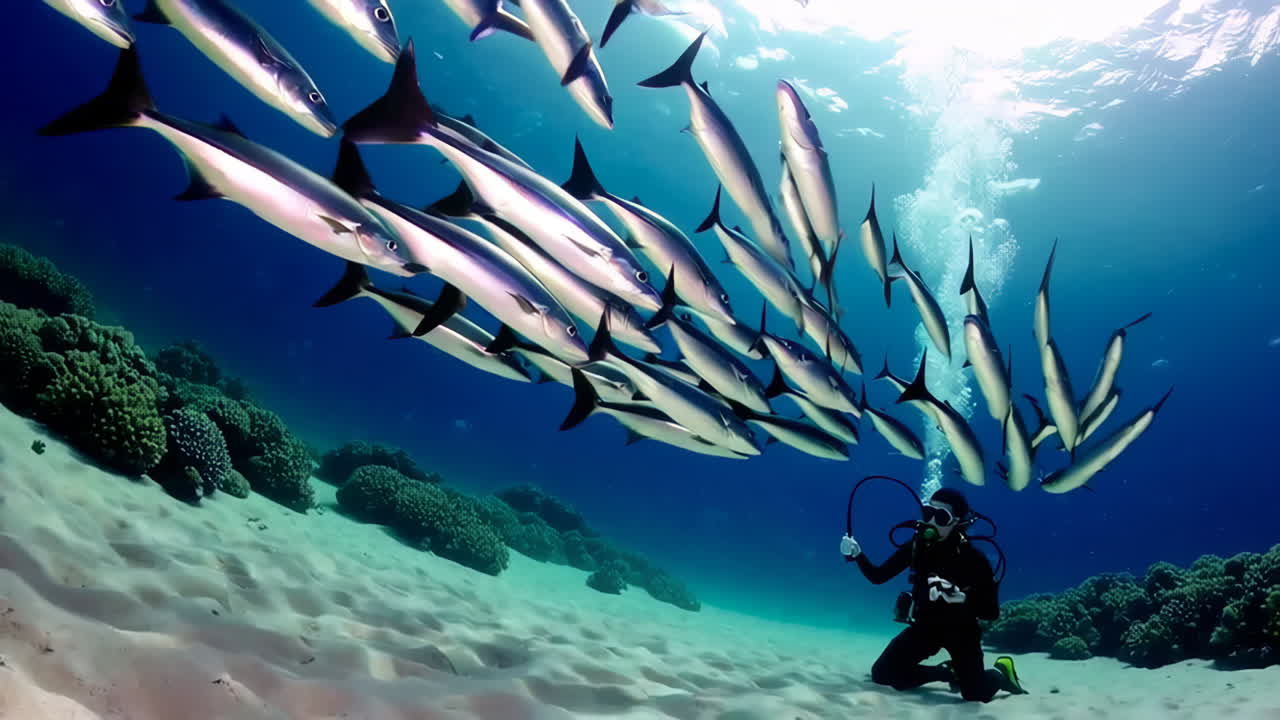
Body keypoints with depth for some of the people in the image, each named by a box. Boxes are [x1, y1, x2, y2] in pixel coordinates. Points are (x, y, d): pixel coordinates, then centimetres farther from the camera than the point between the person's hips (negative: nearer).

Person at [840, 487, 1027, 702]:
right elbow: (878, 576, -5)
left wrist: (962, 597, -37)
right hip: (925, 625, 4)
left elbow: (991, 612, -18)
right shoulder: (917, 546, -9)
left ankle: (1000, 672, 23)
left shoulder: (972, 557, -20)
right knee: (882, 674, -5)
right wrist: (857, 555, -23)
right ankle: (949, 672, 17)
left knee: (976, 694, -14)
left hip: (961, 629, -4)